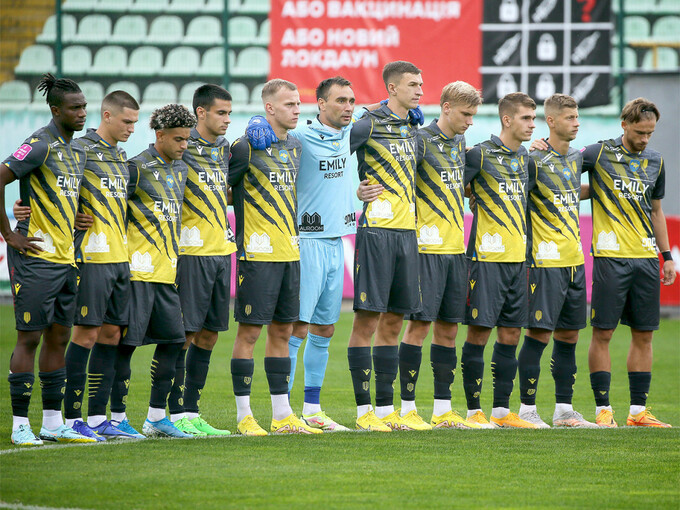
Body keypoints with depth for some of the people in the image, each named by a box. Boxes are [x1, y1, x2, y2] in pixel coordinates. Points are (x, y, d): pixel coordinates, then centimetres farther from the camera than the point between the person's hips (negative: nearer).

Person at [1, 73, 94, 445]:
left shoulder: (77, 151, 14)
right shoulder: (41, 145, -13)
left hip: (65, 258, 8)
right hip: (36, 258, -8)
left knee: (58, 338, 10)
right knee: (30, 338, -5)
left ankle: (53, 423, 15)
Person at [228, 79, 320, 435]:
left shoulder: (294, 146, 13)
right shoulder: (246, 147, -9)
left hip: (289, 253, 7)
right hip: (257, 254, -7)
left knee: (282, 331, 9)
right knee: (249, 330, -4)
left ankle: (282, 414, 13)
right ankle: (244, 415, 1)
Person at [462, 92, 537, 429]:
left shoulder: (525, 158, 14)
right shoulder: (480, 154, -7)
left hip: (518, 258, 7)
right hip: (487, 257, -7)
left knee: (510, 334, 7)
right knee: (479, 332, -4)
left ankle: (502, 410, 12)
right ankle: (474, 410, 0)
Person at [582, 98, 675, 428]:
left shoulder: (655, 162, 14)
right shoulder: (599, 153, -1)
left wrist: (667, 256, 19)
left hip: (646, 257, 5)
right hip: (610, 255, -5)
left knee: (643, 334, 5)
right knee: (603, 332, -5)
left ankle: (639, 410, 11)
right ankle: (603, 409, 1)